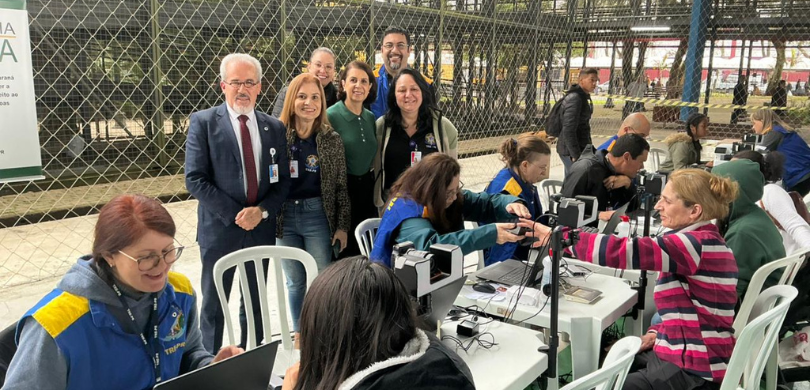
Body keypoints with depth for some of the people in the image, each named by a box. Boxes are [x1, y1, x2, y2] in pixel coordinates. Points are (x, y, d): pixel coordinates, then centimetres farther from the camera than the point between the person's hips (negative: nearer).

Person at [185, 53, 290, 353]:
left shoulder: (274, 128, 6)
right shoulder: (203, 122, -5)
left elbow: (283, 181, 6)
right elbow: (195, 179, -10)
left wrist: (262, 210, -11)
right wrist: (234, 214, -15)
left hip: (261, 228, 3)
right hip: (219, 228, -3)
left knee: (255, 303, 15)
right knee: (214, 305, 9)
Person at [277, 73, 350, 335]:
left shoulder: (332, 139, -1)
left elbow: (341, 187, 1)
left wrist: (342, 226, 0)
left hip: (318, 216, -1)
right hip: (284, 217, 1)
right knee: (295, 282, 13)